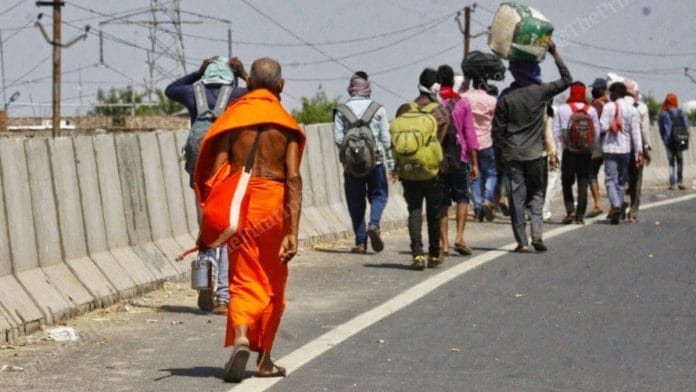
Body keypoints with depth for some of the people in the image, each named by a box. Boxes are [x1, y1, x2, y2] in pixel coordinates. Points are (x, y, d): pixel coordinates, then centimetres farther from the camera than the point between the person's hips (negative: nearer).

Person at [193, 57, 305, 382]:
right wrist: (292, 231, -9)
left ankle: (240, 340, -25)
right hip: (273, 203, 0)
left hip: (238, 202, 0)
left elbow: (216, 171, -4)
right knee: (272, 284, 15)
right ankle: (264, 359, 24)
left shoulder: (233, 117, 2)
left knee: (244, 281, 3)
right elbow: (293, 178, -8)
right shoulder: (286, 124, 0)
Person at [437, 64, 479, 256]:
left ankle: (444, 243, 3)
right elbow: (470, 134, -1)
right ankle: (459, 237, -6)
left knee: (441, 202, 6)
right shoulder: (463, 104, 0)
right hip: (458, 159, -1)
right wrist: (474, 163, 3)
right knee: (462, 197, 10)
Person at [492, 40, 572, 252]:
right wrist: (555, 54, 9)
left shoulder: (506, 96, -4)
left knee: (516, 197, 3)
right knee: (536, 194, 11)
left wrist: (499, 151, 10)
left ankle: (522, 241, 1)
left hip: (511, 154, 0)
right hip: (535, 153, 0)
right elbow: (566, 80, 8)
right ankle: (537, 233, -6)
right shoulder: (541, 91, -5)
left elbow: (498, 128, -1)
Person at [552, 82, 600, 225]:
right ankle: (580, 216, 4)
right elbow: (597, 133, 2)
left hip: (569, 152, -1)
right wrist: (592, 148, 13)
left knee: (566, 182, 11)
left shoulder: (562, 109, -3)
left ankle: (570, 210, -5)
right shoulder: (591, 110, 1)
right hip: (586, 153, 1)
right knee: (583, 185, 5)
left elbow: (556, 132, -4)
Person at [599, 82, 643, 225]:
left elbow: (603, 127, -12)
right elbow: (636, 132, 0)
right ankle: (618, 212, 14)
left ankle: (616, 205, -25)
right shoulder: (632, 109, 3)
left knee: (610, 179, -3)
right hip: (625, 149, 3)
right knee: (621, 180, 13)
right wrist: (639, 152, 0)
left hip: (610, 148, -3)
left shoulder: (608, 107, -6)